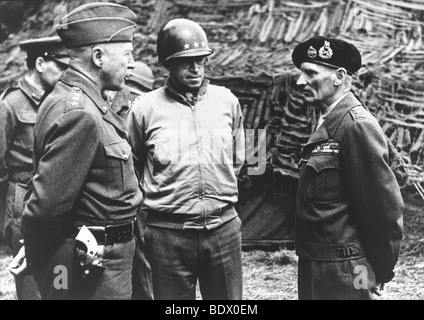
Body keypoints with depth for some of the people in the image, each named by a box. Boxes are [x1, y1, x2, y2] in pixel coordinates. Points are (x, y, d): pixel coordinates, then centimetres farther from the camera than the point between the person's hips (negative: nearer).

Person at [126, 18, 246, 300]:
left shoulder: (227, 101, 3)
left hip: (224, 227, 2)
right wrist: (156, 198, 10)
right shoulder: (145, 108, -5)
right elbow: (132, 168, 9)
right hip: (168, 232, -2)